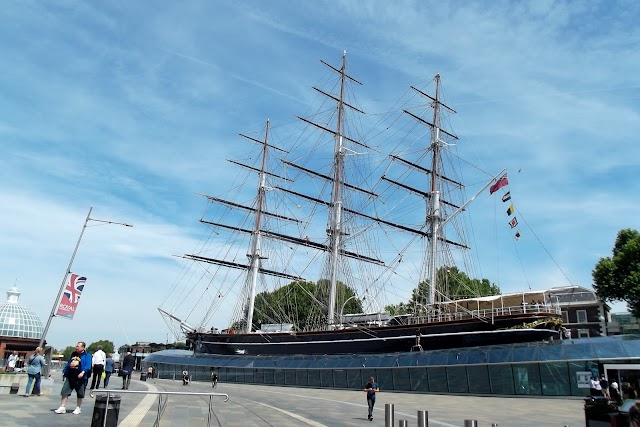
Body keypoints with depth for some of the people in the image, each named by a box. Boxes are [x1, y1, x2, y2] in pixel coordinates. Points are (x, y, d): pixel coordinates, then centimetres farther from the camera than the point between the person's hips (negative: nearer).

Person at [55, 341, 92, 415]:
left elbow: (87, 366, -17)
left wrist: (83, 372, -31)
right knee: (64, 392, 1)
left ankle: (78, 408, 22)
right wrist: (64, 372, 18)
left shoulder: (87, 355, -7)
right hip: (70, 377, 6)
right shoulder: (73, 354, 13)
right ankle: (62, 408, 10)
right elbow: (68, 363, 22)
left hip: (80, 378, -6)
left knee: (80, 394, 7)